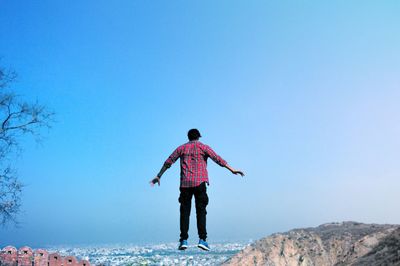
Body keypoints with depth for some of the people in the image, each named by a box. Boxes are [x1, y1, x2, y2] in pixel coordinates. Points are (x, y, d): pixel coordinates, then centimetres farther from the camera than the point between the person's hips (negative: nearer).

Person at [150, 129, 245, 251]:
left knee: (185, 212, 5)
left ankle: (183, 240, 1)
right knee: (201, 211, 1)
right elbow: (218, 159, -1)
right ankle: (202, 239, -8)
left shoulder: (181, 148, 15)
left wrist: (158, 176, 23)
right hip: (200, 182, -2)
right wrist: (232, 170, -1)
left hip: (185, 183, 2)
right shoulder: (203, 147, 8)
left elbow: (168, 162, 15)